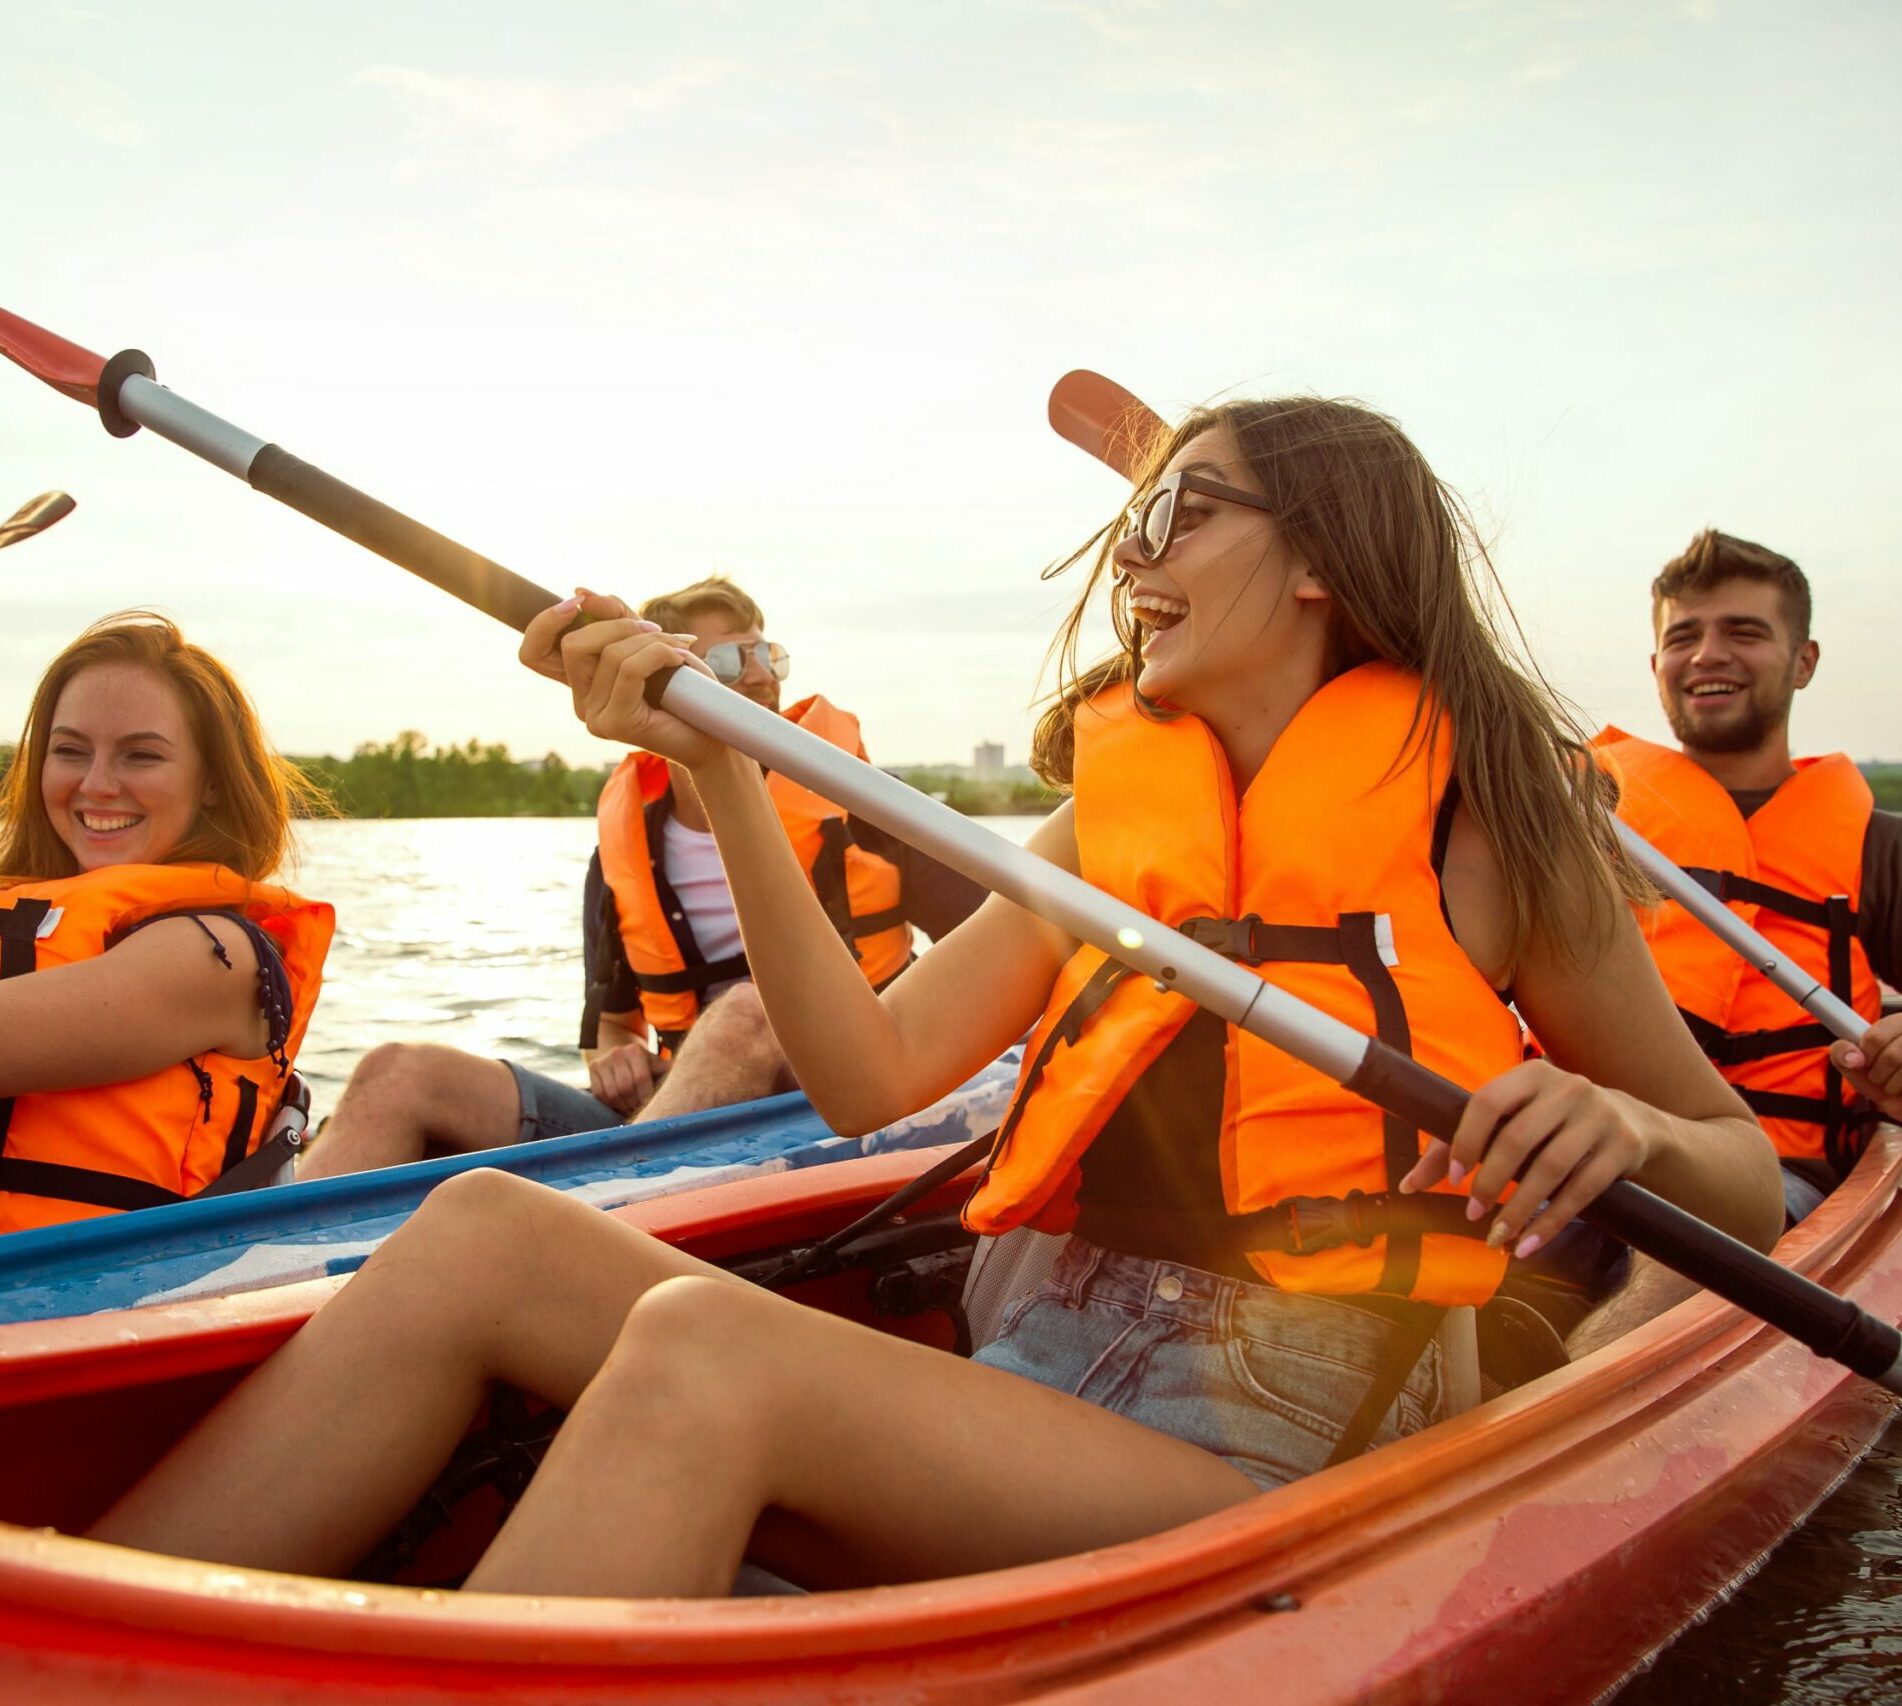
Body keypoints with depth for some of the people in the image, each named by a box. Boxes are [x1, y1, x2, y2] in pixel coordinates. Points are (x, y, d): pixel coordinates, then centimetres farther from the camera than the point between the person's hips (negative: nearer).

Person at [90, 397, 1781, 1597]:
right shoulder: (1114, 813, 14)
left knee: (702, 1346, -31)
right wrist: (718, 765, -6)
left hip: (1272, 1468, -5)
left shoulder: (1481, 817, 0)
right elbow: (872, 1070, 1)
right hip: (1035, 1382, 5)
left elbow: (1754, 1181, 5)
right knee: (483, 1230, -12)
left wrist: (1622, 1126, -18)